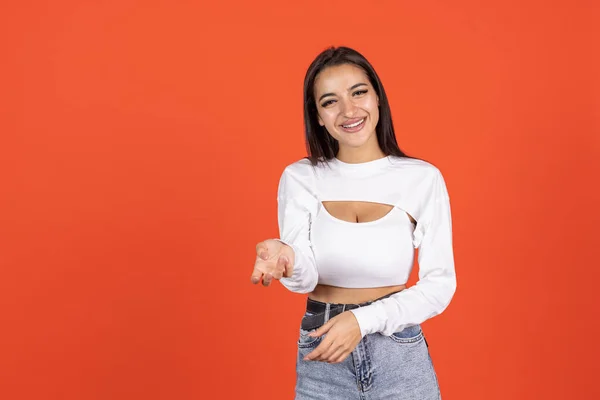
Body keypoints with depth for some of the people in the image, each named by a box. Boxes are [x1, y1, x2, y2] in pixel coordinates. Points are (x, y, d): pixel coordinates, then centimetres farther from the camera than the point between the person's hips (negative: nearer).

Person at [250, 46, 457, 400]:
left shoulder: (422, 178, -7)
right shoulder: (299, 177, -4)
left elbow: (440, 285, -8)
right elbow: (306, 279, -12)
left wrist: (365, 320, -20)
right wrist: (287, 259, -34)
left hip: (399, 356, -1)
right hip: (321, 361, 1)